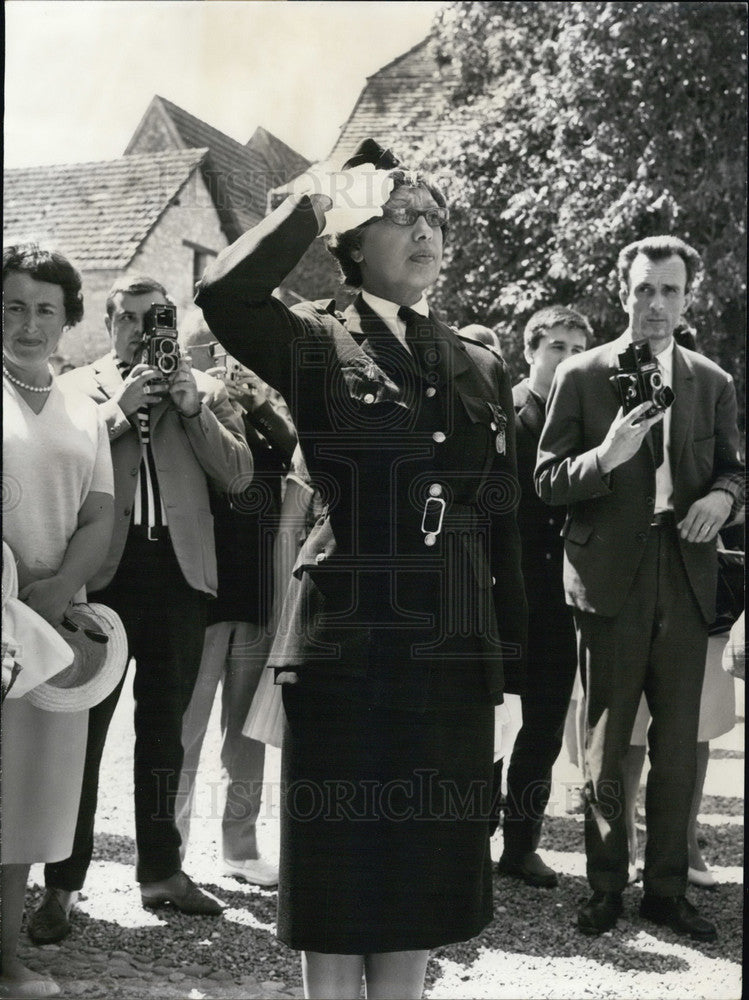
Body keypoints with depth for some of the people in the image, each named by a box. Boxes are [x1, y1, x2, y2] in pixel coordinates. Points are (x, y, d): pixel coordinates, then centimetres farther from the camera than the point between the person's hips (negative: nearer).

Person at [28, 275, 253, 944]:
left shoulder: (205, 390, 13)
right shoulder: (77, 388, 8)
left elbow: (238, 475, 2)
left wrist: (193, 410, -7)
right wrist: (120, 408, -12)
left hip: (180, 571, 3)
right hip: (102, 573, -2)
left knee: (164, 729, 12)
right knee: (82, 729, 0)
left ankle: (161, 869, 22)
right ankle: (62, 883, 7)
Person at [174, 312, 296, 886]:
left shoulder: (258, 419, 11)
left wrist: (264, 410, -10)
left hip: (256, 596, 5)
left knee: (248, 732, 12)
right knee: (185, 731, -1)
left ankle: (241, 848, 23)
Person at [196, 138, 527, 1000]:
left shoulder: (481, 369, 12)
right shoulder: (317, 343, -1)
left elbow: (502, 523, 12)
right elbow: (222, 293, -22)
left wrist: (509, 658, 10)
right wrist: (316, 204, -10)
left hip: (453, 654, 4)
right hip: (345, 646, -4)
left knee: (424, 866, 12)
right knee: (341, 866, 5)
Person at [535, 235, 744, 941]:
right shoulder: (580, 376, 1)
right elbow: (547, 481, -1)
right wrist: (606, 457, -19)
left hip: (684, 580, 3)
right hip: (610, 581, -3)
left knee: (678, 741, 7)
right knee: (605, 742, 5)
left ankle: (666, 888, 20)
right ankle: (605, 888, 17)